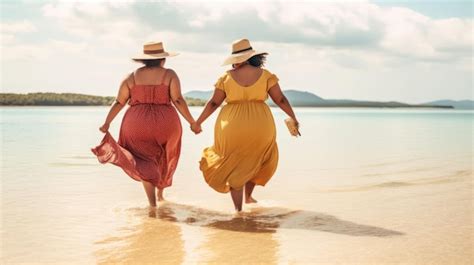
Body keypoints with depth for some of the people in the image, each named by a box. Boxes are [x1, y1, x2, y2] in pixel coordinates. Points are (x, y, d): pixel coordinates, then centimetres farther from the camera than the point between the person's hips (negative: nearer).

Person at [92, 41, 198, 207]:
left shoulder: (132, 77, 5)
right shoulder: (169, 75, -1)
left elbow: (119, 103, 3)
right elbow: (178, 100, -9)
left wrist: (107, 123, 10)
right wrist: (192, 122, -3)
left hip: (137, 124, 1)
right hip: (165, 123, 0)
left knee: (146, 162, 8)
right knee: (164, 159, 24)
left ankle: (153, 204, -5)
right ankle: (160, 194, 34)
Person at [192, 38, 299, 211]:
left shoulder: (227, 77, 0)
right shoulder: (265, 75, -1)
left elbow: (214, 103, 1)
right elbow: (280, 99, 0)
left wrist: (198, 123, 11)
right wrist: (293, 118, 13)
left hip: (232, 127, 0)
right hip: (259, 125, 0)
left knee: (233, 165, 13)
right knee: (256, 159, 27)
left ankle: (238, 208, 8)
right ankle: (248, 195, 32)